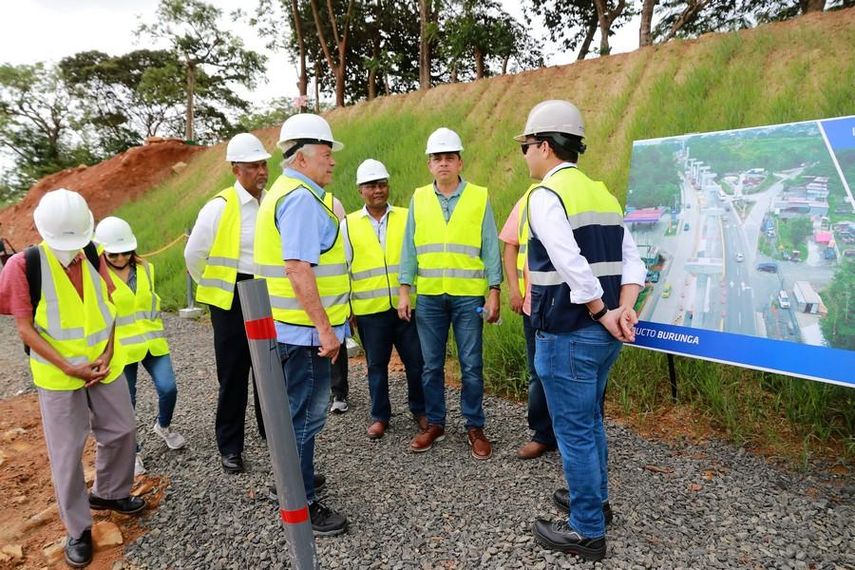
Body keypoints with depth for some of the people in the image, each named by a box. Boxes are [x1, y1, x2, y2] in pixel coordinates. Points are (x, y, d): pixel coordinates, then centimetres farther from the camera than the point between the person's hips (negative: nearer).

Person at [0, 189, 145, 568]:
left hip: (105, 365, 4)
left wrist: (107, 353, -6)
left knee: (120, 431, 14)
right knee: (67, 452, 5)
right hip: (58, 376, -4)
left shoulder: (92, 255, -3)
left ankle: (109, 493, 39)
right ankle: (78, 529, 22)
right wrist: (67, 366, -18)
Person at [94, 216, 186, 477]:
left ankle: (163, 426, 29)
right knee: (126, 402, 5)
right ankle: (131, 451, 24)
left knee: (168, 388, -2)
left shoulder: (145, 268, 4)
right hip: (121, 347, -3)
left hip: (152, 341, 4)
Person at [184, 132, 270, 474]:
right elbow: (194, 255, -2)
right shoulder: (219, 207, -11)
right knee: (233, 375, 6)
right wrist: (214, 288, 7)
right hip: (232, 301, -3)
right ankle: (230, 446, 21)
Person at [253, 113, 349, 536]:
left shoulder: (285, 191, 15)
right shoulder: (302, 198, -17)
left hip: (294, 326, 11)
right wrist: (325, 328, -22)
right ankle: (301, 506, 16)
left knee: (298, 410, 23)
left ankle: (296, 478, 40)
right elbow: (298, 269, -26)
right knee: (305, 415, 1)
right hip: (306, 328, -11)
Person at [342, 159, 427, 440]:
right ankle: (380, 416, 28)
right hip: (370, 309, 0)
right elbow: (342, 268, 7)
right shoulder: (349, 225, 5)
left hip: (407, 305, 0)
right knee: (376, 365, 11)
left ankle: (420, 410, 28)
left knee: (417, 361, 7)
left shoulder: (407, 218, 5)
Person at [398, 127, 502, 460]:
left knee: (471, 366, 4)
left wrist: (494, 292, -4)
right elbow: (409, 248, 8)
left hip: (469, 296, -2)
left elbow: (490, 248, 1)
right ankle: (435, 424, 26)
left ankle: (475, 427, 20)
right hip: (428, 296, 2)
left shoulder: (479, 198, 2)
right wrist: (404, 290, 2)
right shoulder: (418, 199, 7)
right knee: (431, 366, 11)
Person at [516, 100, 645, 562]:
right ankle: (595, 498, 41)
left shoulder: (545, 195, -14)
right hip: (603, 333, 9)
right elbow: (631, 261, 7)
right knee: (589, 420, 24)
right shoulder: (602, 192, 12)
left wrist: (604, 316, -13)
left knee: (573, 431, 5)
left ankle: (588, 531, 20)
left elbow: (574, 269, -24)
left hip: (568, 334, -8)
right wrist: (624, 311, -3)